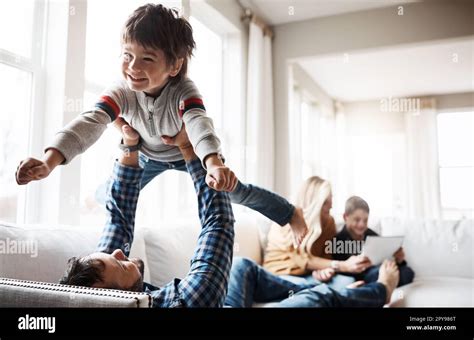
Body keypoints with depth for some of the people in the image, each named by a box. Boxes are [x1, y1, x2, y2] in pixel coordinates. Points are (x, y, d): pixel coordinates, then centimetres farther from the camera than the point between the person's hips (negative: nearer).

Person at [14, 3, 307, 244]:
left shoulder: (184, 91, -39)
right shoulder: (121, 92, -34)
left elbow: (199, 124, -58)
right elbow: (90, 122, -47)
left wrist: (214, 163, -80)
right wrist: (49, 161, -64)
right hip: (147, 155, 3)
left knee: (236, 191, -1)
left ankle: (292, 214, 20)